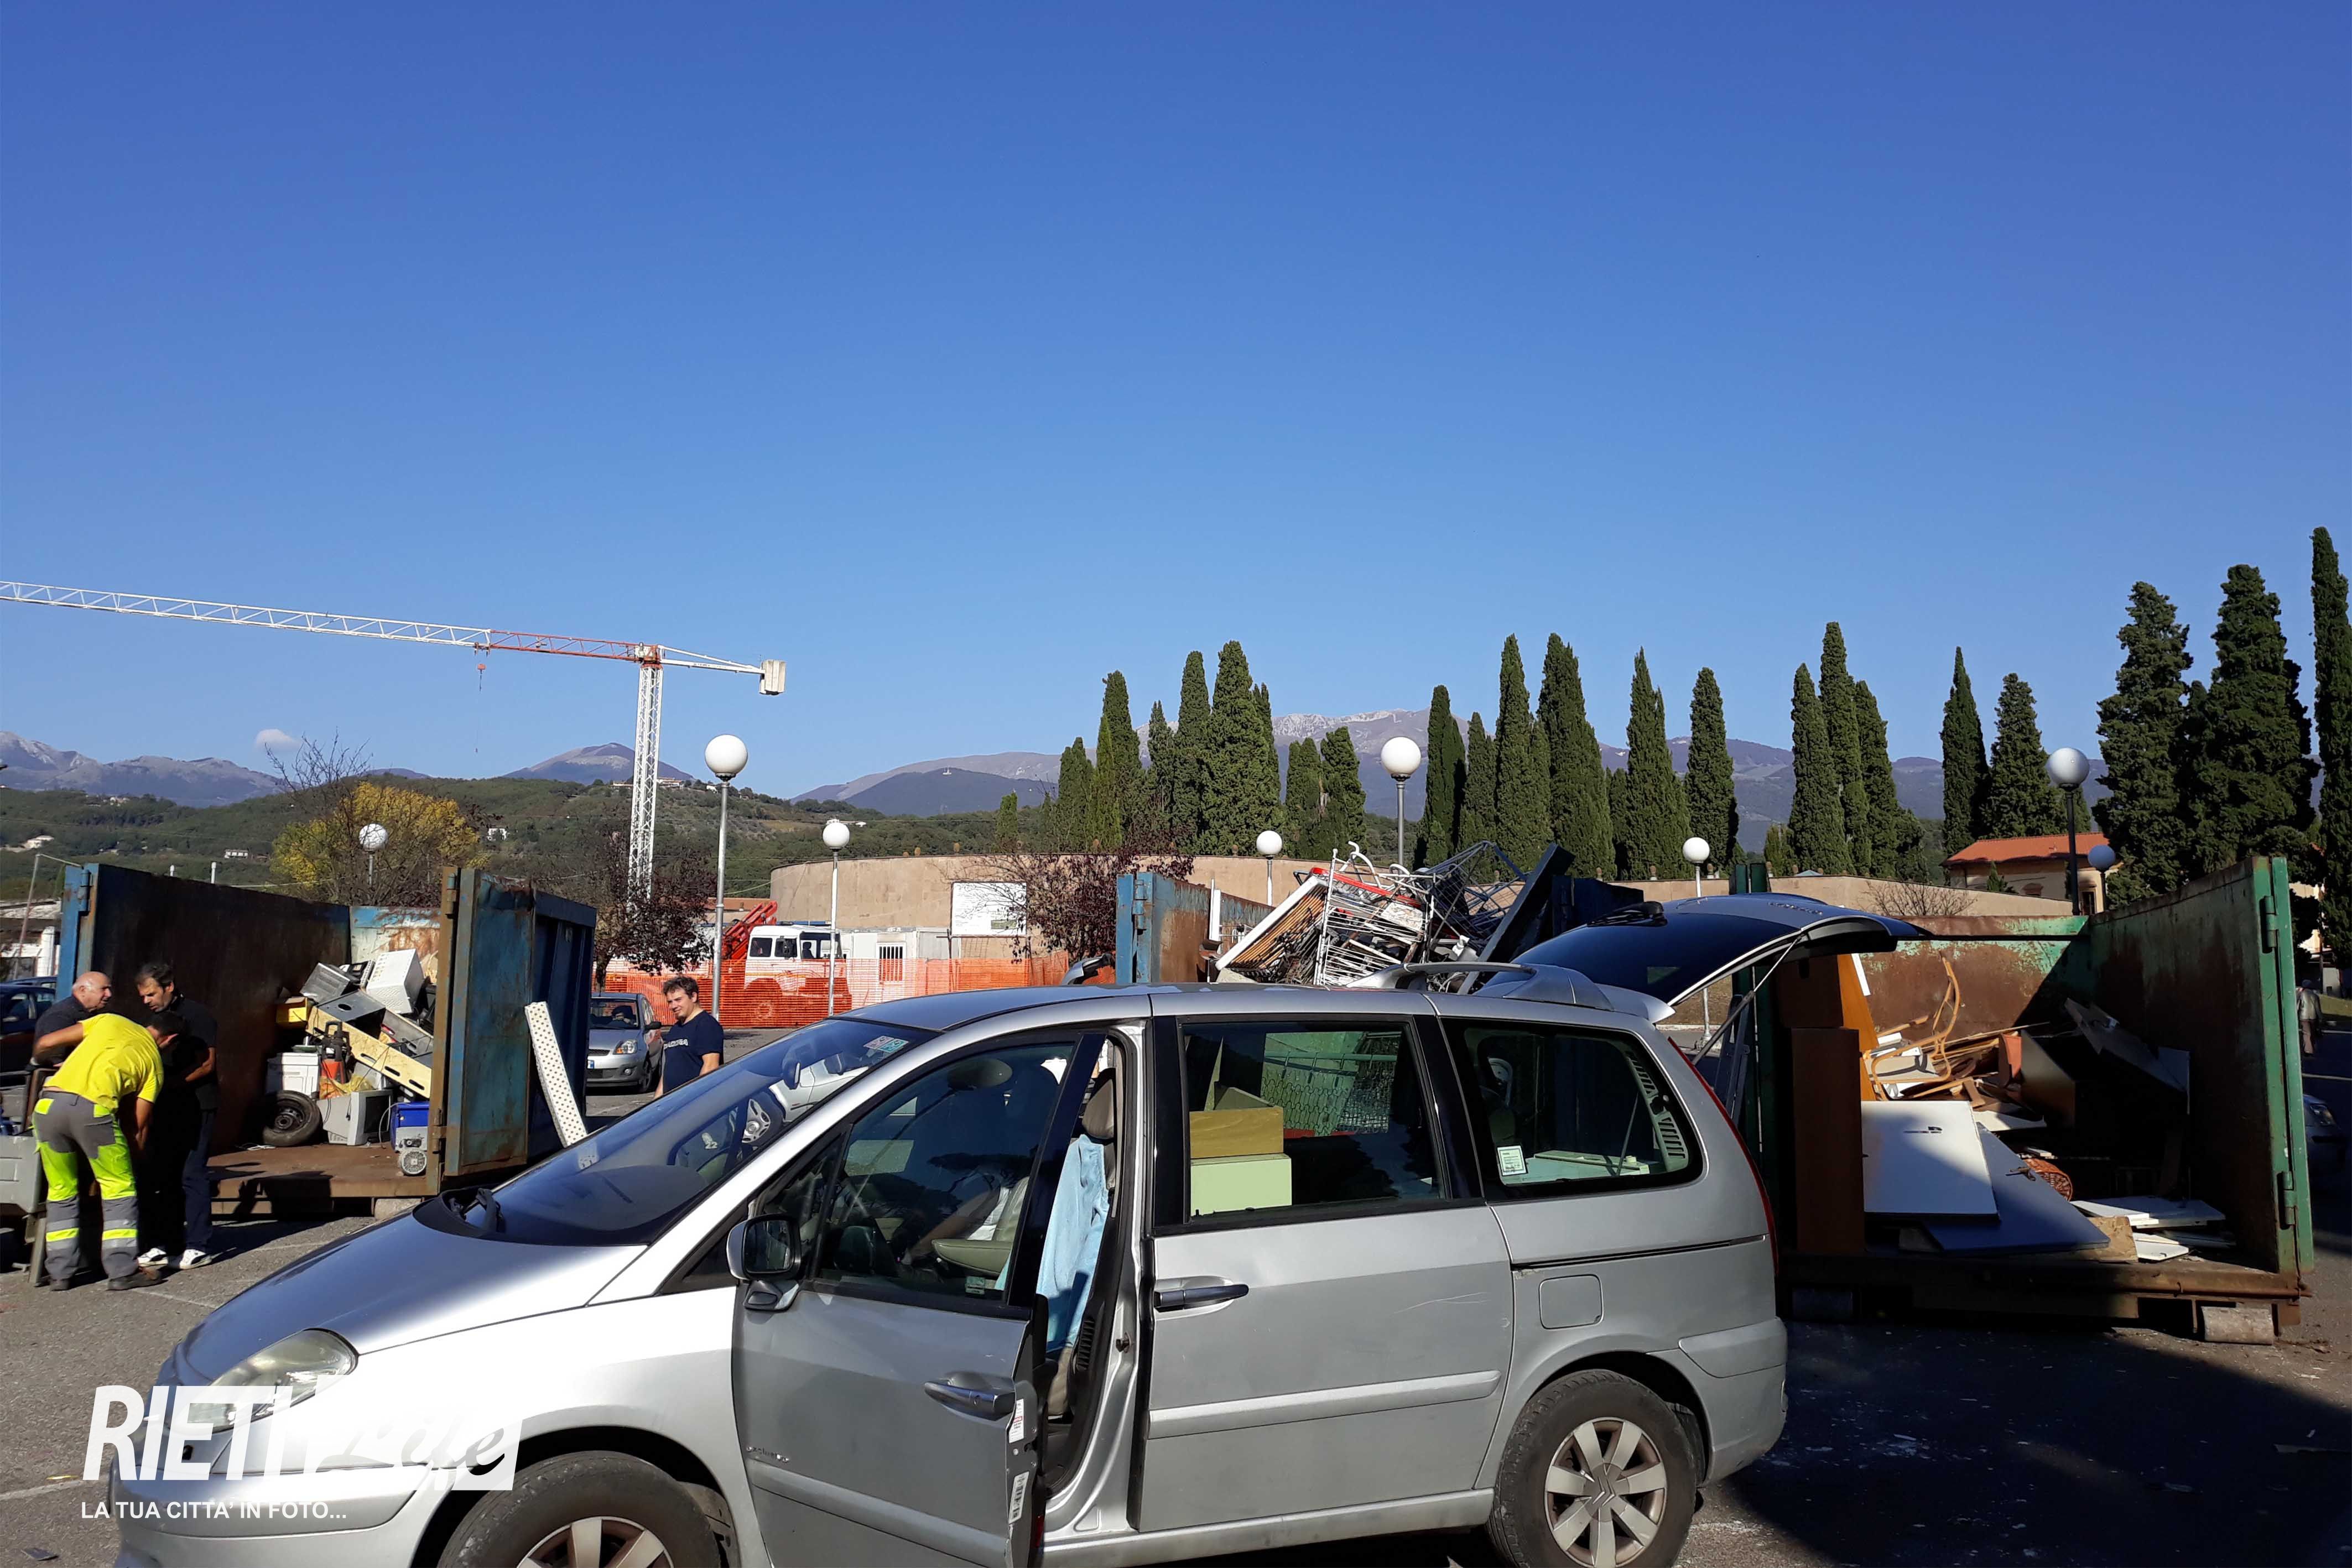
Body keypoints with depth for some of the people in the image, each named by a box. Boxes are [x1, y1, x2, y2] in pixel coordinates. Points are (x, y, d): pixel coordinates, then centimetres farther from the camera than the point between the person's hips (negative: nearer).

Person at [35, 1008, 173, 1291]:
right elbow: (139, 1125, 19)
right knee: (119, 1190, 11)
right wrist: (129, 1159, 31)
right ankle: (122, 1271, 9)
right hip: (93, 1109, -3)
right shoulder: (155, 1062, 19)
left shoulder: (110, 1021, 24)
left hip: (47, 1105, 3)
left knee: (61, 1193, 18)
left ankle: (60, 1273, 22)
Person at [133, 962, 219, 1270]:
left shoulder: (197, 1015, -9)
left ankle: (198, 1246, -3)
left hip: (196, 1105, -8)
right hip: (166, 1106, 8)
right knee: (160, 1174, 8)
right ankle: (162, 1245, 16)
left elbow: (206, 1064, -14)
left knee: (193, 1174, -6)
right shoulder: (153, 1018, 15)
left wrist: (168, 1082, -21)